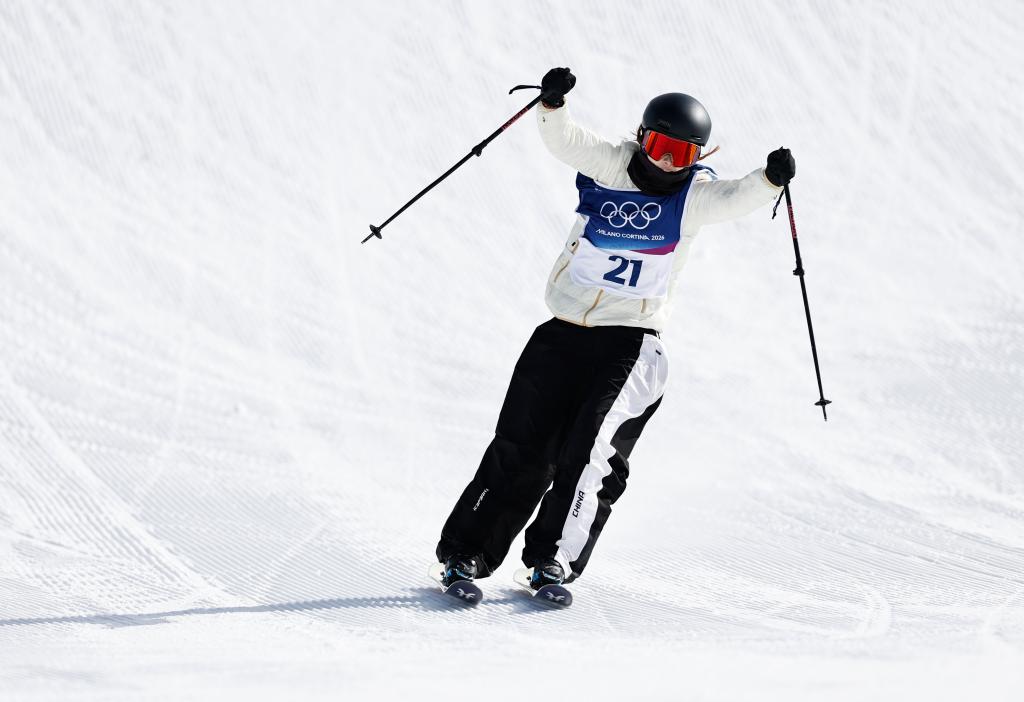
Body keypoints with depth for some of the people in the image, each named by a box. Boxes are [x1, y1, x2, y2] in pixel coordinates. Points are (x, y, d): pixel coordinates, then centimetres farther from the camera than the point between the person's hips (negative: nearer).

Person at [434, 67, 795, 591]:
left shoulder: (693, 194, -1)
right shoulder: (609, 165, 1)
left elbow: (732, 199, -20)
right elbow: (564, 140, -13)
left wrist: (769, 179, -39)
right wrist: (552, 105, -33)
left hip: (631, 343, -1)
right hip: (562, 332, 1)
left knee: (593, 448, -17)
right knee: (522, 449, 2)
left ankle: (555, 559, -10)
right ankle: (467, 553, 9)